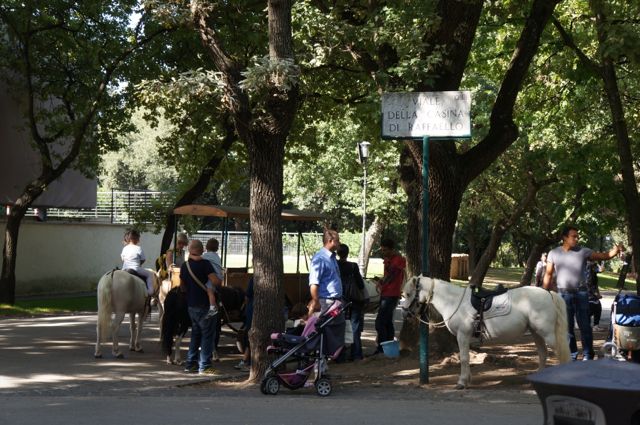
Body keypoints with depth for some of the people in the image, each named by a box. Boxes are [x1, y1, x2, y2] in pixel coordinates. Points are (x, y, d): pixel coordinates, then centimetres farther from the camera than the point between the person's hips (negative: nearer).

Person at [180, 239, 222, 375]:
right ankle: (204, 366, 1)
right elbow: (215, 281, -21)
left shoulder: (184, 266, 6)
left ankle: (190, 363, 18)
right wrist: (221, 281, 0)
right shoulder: (205, 264, -14)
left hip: (191, 305, 7)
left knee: (195, 334, 17)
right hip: (205, 306, -7)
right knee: (207, 335, 1)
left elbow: (182, 286, 14)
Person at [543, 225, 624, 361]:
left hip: (581, 293, -1)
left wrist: (616, 250, -22)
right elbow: (548, 275, 6)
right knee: (567, 327, 7)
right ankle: (572, 354, 18)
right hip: (564, 294, 1)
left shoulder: (583, 251, 0)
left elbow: (604, 256, -3)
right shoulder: (553, 253, 2)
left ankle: (588, 356, 4)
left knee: (585, 326, -1)